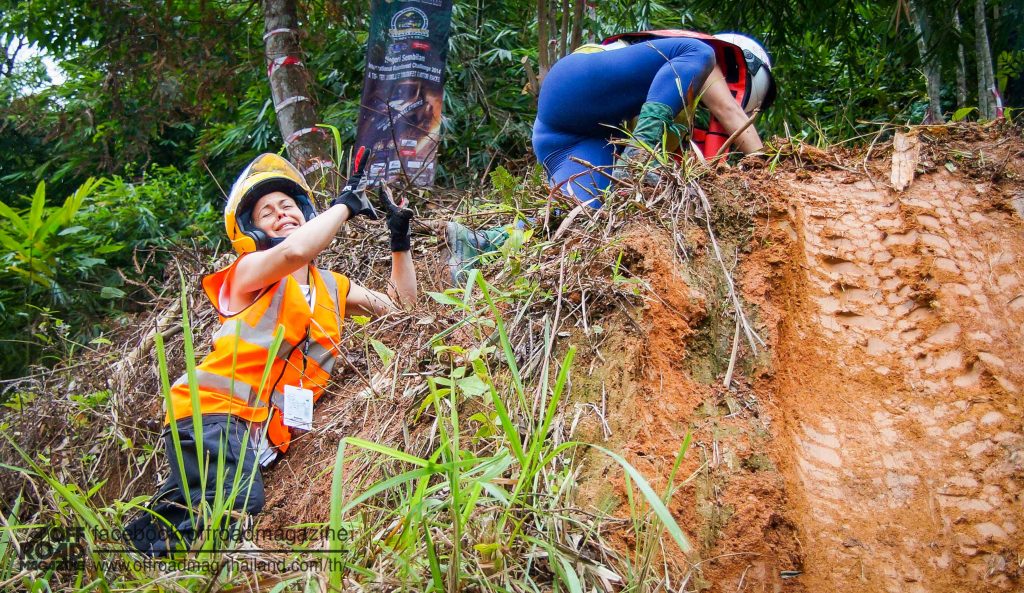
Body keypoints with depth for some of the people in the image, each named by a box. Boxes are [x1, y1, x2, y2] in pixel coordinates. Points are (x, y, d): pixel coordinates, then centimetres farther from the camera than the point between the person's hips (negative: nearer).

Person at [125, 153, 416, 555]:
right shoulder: (250, 269, 2)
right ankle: (149, 536, -9)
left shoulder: (332, 287, 22)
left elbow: (398, 304, 25)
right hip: (213, 413, -6)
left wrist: (400, 239, 13)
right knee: (235, 504, -30)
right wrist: (346, 203, -7)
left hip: (266, 436, 7)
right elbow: (294, 251, -21)